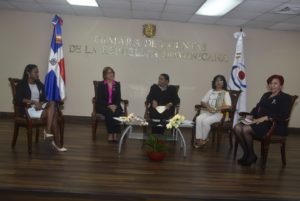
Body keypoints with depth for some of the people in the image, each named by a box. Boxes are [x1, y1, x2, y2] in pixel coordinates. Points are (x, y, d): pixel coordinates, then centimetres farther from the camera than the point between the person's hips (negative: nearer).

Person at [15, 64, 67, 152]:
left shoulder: (40, 85, 18)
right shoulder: (21, 85, 1)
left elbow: (44, 98, 11)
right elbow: (18, 99, -13)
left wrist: (40, 103, -12)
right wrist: (33, 101, -23)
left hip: (40, 107, 6)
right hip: (28, 109, -6)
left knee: (52, 103, -28)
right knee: (53, 114, -26)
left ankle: (48, 130, -32)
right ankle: (57, 143, -25)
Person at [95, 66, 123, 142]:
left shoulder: (117, 84, 11)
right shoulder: (101, 84, 3)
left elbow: (118, 98, 6)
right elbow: (99, 99, -5)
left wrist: (115, 105, -15)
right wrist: (109, 105, -19)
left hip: (115, 106, 2)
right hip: (102, 106, -2)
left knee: (119, 113, -30)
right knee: (109, 113, -34)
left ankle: (115, 135, -30)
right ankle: (110, 135, -29)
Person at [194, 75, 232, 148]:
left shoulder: (225, 93, 5)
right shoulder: (210, 91, 18)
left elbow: (228, 106, -9)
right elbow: (203, 102, 15)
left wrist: (216, 109, -19)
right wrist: (208, 106, -7)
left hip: (218, 113, -4)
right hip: (207, 112, 4)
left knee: (205, 121, -31)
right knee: (199, 119, -28)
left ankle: (204, 139, -13)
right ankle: (198, 139, -26)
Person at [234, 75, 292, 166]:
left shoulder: (286, 98, 2)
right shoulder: (266, 95, 25)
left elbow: (283, 115, -13)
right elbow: (257, 107, 21)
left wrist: (265, 118, -22)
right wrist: (251, 116, -1)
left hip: (273, 125, -7)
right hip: (259, 121, 7)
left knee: (246, 129, -29)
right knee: (237, 128, -19)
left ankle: (252, 155, -8)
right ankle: (246, 153, -6)